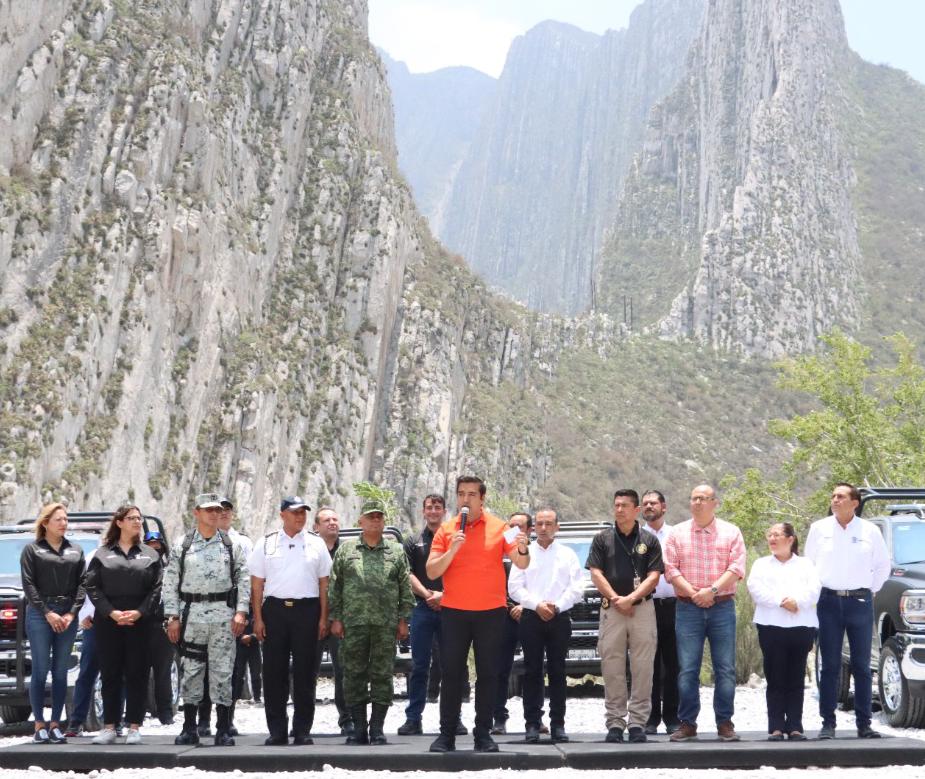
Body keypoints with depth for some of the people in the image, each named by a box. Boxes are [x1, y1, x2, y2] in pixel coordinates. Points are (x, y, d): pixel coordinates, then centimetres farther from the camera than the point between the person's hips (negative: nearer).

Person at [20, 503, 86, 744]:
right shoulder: (32, 549, 4)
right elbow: (29, 584, -4)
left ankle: (55, 724, 9)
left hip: (68, 616, 3)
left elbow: (81, 584, 8)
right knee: (41, 670, -3)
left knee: (60, 672, 4)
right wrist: (47, 613, -11)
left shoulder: (76, 551, 14)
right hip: (39, 615, -3)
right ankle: (39, 725, 1)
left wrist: (72, 613, -5)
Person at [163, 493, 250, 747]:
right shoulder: (182, 545, 7)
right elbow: (170, 583, 5)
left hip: (223, 615, 0)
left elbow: (244, 579, 5)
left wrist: (241, 612, -5)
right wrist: (172, 617, -2)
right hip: (191, 615, 0)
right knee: (190, 671, 3)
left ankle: (223, 731, 5)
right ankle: (189, 729, 13)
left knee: (222, 671, 0)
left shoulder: (231, 545, 8)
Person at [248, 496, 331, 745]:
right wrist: (258, 618, -1)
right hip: (274, 609, 0)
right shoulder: (266, 544, 7)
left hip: (307, 610, 0)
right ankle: (277, 730, 9)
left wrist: (323, 618, 1)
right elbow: (257, 584, 6)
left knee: (304, 671, 2)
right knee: (274, 671, 2)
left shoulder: (316, 544, 9)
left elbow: (324, 583, 8)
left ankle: (302, 730, 9)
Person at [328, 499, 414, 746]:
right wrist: (335, 618, 1)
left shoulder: (397, 552, 10)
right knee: (354, 675, 2)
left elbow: (405, 588, 9)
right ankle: (359, 728, 9)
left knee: (382, 676, 1)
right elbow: (334, 587, 8)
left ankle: (377, 729, 7)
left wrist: (403, 620, 2)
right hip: (353, 624, 0)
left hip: (386, 625, 0)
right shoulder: (345, 550, 9)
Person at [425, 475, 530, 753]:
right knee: (452, 673, 2)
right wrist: (452, 549, -18)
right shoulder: (446, 530, 3)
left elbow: (522, 564, -2)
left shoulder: (498, 527, 1)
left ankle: (483, 734, 9)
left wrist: (522, 550, -24)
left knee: (488, 673, 3)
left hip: (491, 612, 0)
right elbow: (431, 572, -3)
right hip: (454, 612, 0)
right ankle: (447, 734, 7)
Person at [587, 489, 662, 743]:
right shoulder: (602, 539, 8)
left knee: (642, 668, -1)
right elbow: (596, 574, 2)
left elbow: (654, 576, 1)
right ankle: (615, 722, 5)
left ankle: (637, 722, 4)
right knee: (612, 669, 0)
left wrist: (630, 599, -10)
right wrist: (615, 599, -9)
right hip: (611, 609, 0)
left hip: (642, 608, 0)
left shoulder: (649, 540, 7)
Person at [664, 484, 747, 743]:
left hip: (722, 606, 0)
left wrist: (712, 590, -14)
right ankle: (687, 724, 5)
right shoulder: (677, 533, 9)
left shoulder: (730, 532, 7)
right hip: (688, 608, 0)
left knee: (725, 669, 0)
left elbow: (736, 568, -3)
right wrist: (693, 593, -10)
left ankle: (725, 723, 7)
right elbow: (670, 569, 2)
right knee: (687, 670, -1)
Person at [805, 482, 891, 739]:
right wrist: (816, 590, 8)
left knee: (862, 666, 3)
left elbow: (882, 566, 13)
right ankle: (828, 723, 4)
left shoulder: (870, 531, 3)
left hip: (860, 601, 0)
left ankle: (864, 723, 9)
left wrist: (870, 590, 8)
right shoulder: (819, 528, 4)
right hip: (829, 601, 0)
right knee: (830, 666, 1)